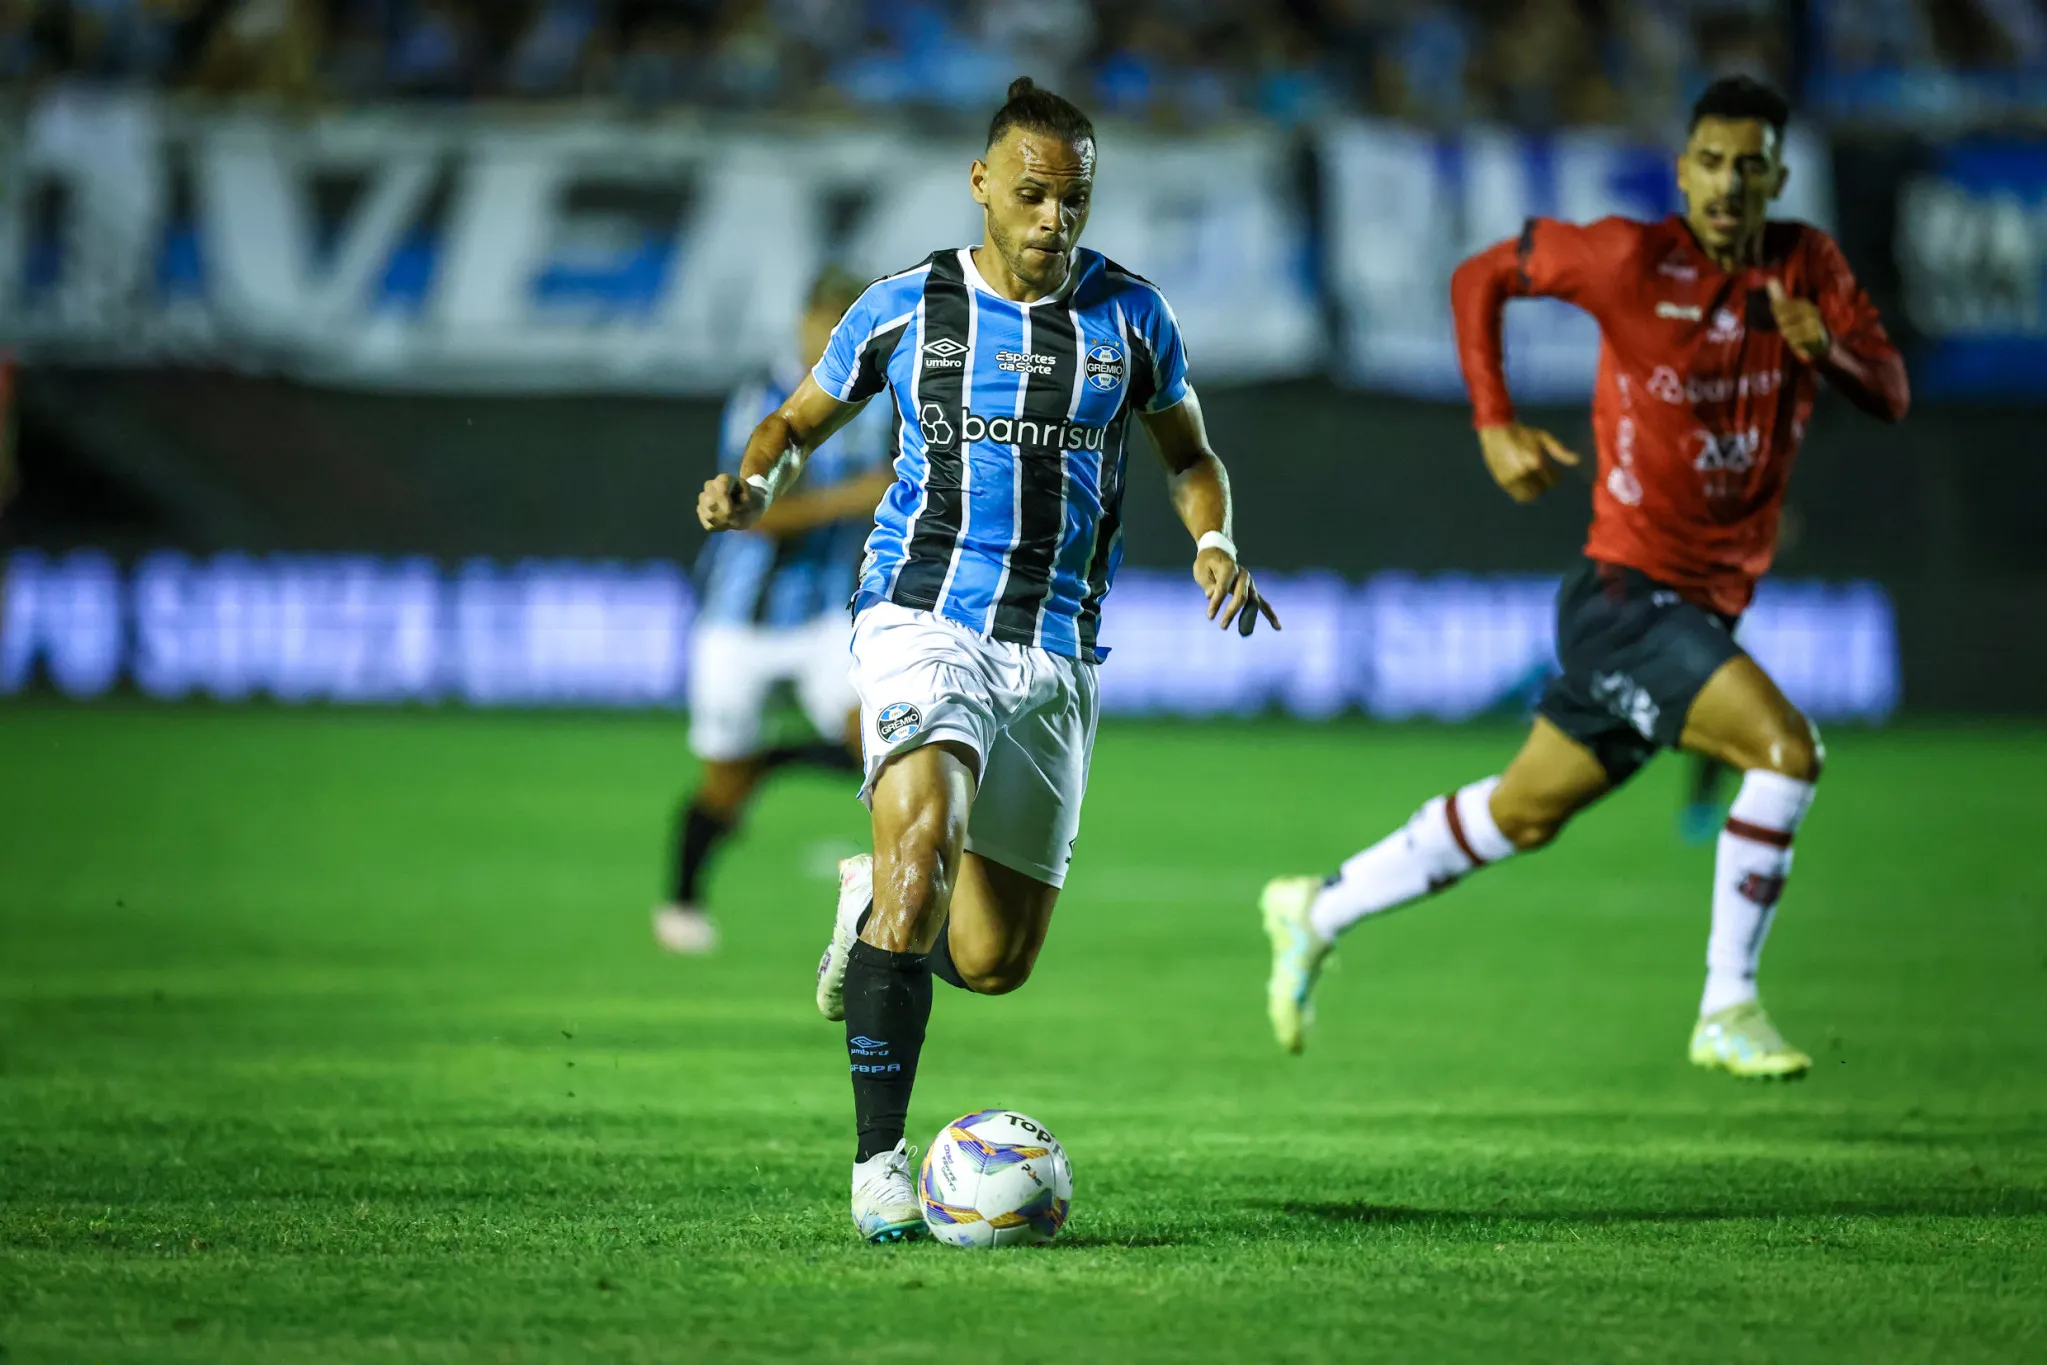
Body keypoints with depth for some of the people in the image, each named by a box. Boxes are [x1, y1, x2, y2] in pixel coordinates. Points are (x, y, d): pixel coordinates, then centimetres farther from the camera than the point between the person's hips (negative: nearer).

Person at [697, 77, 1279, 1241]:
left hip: (1056, 655, 3)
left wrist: (1215, 544, 0)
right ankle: (880, 1162, -24)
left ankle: (874, 909, 42)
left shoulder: (1130, 315, 6)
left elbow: (1190, 453, 20)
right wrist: (756, 484, -6)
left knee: (993, 962, 5)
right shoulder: (905, 310, 2)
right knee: (921, 849, -30)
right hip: (924, 618, -3)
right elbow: (799, 420, 16)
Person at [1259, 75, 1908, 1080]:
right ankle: (1727, 1012, -15)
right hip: (1628, 592, -7)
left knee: (1522, 816, 17)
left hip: (1708, 610, 7)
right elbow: (1482, 276, 2)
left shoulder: (1807, 266, 4)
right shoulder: (1634, 259, -11)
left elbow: (1889, 395, 1)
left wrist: (1828, 348, -22)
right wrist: (1494, 424, -9)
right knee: (1785, 748, -24)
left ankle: (1318, 912, 33)